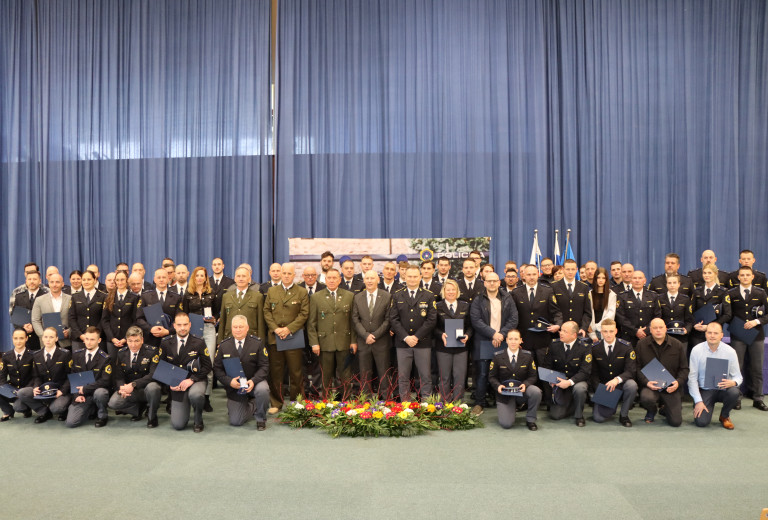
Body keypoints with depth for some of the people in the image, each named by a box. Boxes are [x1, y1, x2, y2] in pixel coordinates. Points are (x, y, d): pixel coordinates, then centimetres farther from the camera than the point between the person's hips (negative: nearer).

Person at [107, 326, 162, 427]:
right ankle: (139, 408, 7)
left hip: (146, 387, -4)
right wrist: (122, 387, -22)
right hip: (128, 388, 4)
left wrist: (133, 384, -30)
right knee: (113, 403, -22)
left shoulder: (152, 351, -11)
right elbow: (118, 376, 2)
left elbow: (153, 374, -19)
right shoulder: (121, 353, 2)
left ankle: (152, 416, -9)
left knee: (152, 387, -38)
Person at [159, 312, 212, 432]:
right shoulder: (166, 344, 3)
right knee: (177, 425, -8)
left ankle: (198, 421, -8)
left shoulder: (199, 343, -4)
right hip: (176, 385, 2)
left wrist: (191, 379, -17)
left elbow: (207, 366, -4)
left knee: (195, 394, -39)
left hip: (196, 381, -2)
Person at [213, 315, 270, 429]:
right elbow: (217, 368, -1)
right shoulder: (224, 345, -1)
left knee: (262, 390, -37)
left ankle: (260, 418, -7)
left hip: (253, 382, -2)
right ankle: (252, 406, 30)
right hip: (234, 386, 2)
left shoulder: (257, 343, -6)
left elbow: (264, 366, -8)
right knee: (235, 422, -3)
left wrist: (254, 380, -26)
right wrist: (229, 381, -19)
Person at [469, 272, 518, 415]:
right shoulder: (478, 300, 4)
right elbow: (476, 320, -6)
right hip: (483, 342, -1)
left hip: (503, 342, 2)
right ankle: (479, 403, 8)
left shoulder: (508, 299, 9)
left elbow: (513, 320, 2)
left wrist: (501, 335, -11)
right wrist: (493, 334, -14)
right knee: (482, 374, -1)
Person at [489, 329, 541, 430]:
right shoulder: (498, 356, -3)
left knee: (536, 391, -34)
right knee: (506, 424, -19)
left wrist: (525, 384, -19)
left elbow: (533, 376, 3)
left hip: (522, 391, 1)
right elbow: (492, 377, 3)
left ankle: (530, 420, -8)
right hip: (505, 393, -1)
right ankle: (512, 408, 19)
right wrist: (498, 386, -19)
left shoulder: (527, 356, 1)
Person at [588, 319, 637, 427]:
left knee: (632, 385, -37)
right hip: (603, 386, 0)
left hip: (621, 383, 0)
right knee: (598, 417, -18)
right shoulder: (595, 348, -3)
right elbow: (594, 373, 1)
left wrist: (617, 379, -33)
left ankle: (624, 415, -10)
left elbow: (631, 371, -13)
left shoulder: (626, 347, -7)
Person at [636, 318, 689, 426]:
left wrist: (678, 382, -12)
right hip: (650, 385, -1)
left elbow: (684, 369, 7)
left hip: (671, 387, 1)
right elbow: (637, 368, 0)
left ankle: (665, 409, 30)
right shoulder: (641, 345, 1)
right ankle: (651, 412, 5)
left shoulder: (677, 345, 4)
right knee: (646, 398, -36)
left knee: (676, 422, -9)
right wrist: (646, 382, -16)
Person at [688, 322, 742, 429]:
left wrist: (733, 382, -25)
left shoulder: (730, 351, -4)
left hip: (723, 389, 2)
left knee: (734, 392, -34)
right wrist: (698, 401, -12)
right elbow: (692, 377, -6)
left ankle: (724, 416, -2)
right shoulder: (696, 350, -7)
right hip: (704, 390, -2)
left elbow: (737, 376, 1)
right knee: (701, 422, -20)